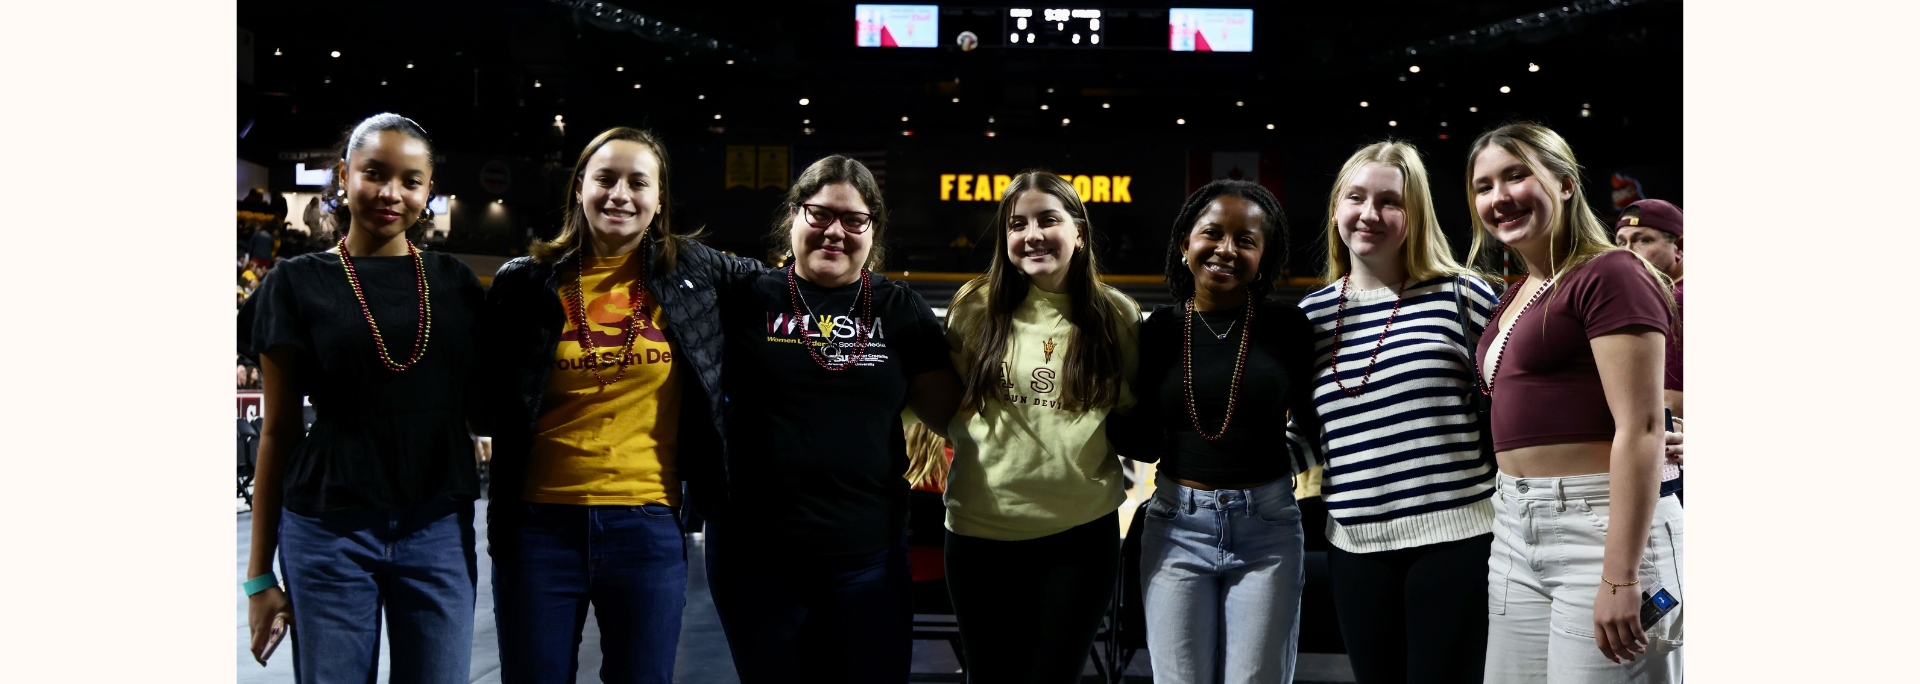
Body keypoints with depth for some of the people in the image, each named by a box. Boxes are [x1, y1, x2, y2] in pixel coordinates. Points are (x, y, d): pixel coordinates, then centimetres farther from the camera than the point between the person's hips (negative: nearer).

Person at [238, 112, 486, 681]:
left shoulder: (455, 282, 8)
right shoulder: (297, 284, 2)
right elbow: (278, 431, 2)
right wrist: (260, 575, 1)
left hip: (439, 529, 2)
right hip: (329, 528, -2)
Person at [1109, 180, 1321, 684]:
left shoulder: (1286, 326, -1)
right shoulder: (1158, 331, 2)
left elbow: (1314, 421, 8)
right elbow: (1142, 442, 2)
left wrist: (1296, 460, -8)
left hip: (1267, 530, -1)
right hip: (1177, 526, 1)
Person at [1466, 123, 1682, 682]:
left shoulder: (1608, 274, -9)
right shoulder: (1514, 299, 17)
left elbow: (1640, 430, -16)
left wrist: (1621, 577, -21)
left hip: (1600, 527, -8)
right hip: (1515, 530, 8)